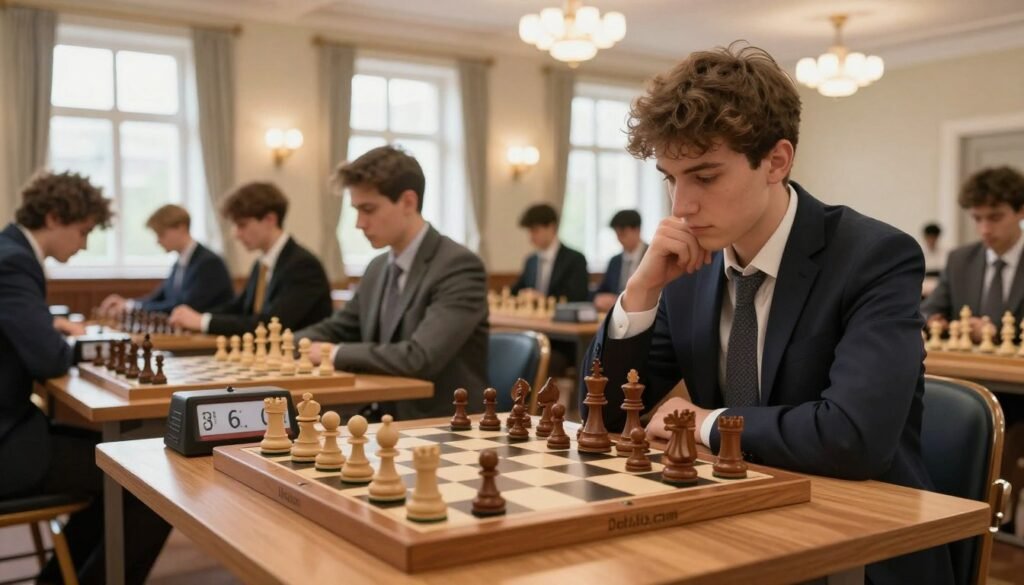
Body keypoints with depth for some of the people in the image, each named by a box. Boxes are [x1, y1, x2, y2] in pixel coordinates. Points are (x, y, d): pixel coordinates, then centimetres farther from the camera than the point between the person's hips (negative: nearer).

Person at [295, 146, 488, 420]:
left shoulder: (459, 267, -17)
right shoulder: (378, 268, 9)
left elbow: (419, 358, -27)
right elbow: (334, 330, 19)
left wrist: (336, 354, -16)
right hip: (388, 422, 7)